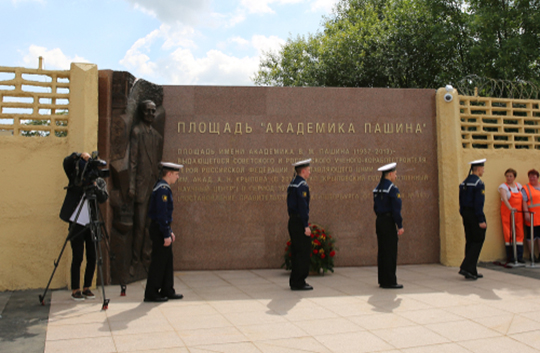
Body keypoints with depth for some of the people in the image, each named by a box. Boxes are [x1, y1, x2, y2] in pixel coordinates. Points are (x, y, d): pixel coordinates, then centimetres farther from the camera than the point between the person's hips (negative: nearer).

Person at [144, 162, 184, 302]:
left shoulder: (163, 187, 15)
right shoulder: (163, 189, -17)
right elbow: (161, 213, -21)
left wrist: (169, 231, 21)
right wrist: (166, 235, -21)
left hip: (161, 229, 10)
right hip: (159, 230, -10)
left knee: (167, 260, 14)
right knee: (158, 262, -3)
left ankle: (167, 290, 23)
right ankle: (151, 294, 5)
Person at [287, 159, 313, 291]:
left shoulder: (292, 184, 15)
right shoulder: (302, 185, -14)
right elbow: (303, 207, -19)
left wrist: (292, 219, 20)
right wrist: (306, 226, -18)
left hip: (292, 221, 10)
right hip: (300, 222, -10)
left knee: (296, 251, 14)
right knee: (303, 252, -4)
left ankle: (294, 281, 19)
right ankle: (299, 282, -1)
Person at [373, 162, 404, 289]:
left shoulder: (377, 188, 13)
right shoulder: (393, 189, -13)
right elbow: (396, 209, -16)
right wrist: (400, 226, -13)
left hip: (379, 222, 8)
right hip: (389, 223, -8)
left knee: (382, 251, 11)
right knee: (390, 252, -4)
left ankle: (382, 280, 17)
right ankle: (389, 282, -1)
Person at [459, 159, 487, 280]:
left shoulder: (463, 183, 11)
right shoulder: (479, 183, -14)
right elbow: (479, 204, -19)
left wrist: (464, 216, 17)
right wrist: (481, 220, -17)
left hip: (466, 215, 8)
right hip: (475, 215, -8)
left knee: (470, 242, 11)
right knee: (478, 241, -1)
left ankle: (471, 271, 16)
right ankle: (466, 268, -8)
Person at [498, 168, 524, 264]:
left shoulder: (519, 186, 15)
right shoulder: (503, 186, -2)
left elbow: (523, 199, 15)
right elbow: (504, 198, -18)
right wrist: (510, 208, -34)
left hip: (518, 214, 4)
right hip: (507, 213, -4)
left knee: (519, 234, 1)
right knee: (508, 235, -5)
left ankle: (519, 257, 6)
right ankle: (510, 257, 1)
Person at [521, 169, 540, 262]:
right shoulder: (526, 188, -1)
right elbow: (524, 201, -9)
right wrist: (526, 212, -19)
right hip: (531, 216, -5)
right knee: (531, 235, -2)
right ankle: (532, 255, 5)